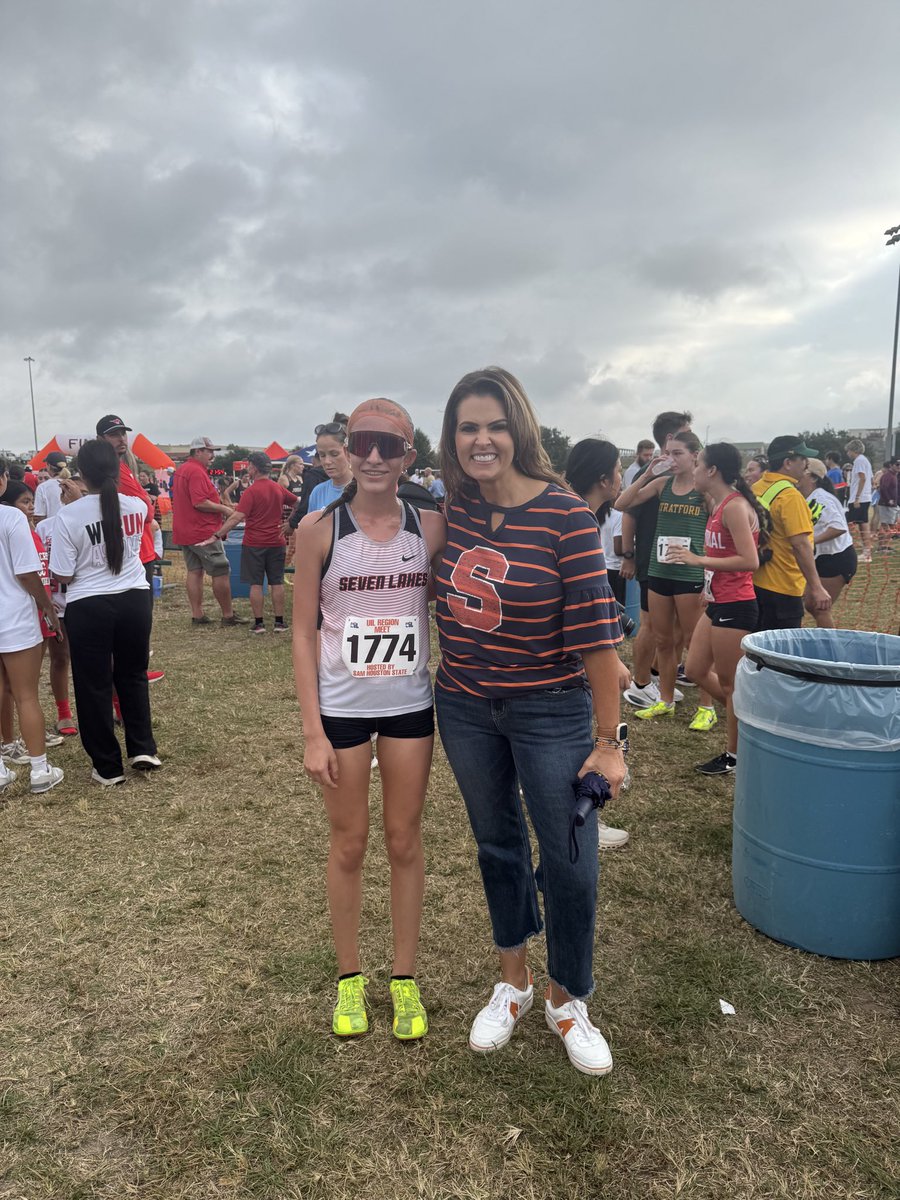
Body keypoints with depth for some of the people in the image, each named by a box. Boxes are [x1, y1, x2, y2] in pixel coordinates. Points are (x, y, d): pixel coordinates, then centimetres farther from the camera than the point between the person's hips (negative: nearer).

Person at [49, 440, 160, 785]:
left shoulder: (69, 515, -15)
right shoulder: (138, 506, -5)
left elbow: (64, 576, -10)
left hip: (88, 607, -3)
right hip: (134, 599, 3)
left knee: (93, 685, 10)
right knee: (133, 675, 22)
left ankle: (107, 767, 18)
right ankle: (143, 749, 21)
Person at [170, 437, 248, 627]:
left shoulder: (182, 470, 15)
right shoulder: (196, 472, -18)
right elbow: (200, 503, -26)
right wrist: (224, 509, -15)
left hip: (185, 531, 10)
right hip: (203, 532, -10)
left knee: (194, 571, 10)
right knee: (221, 572, -2)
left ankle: (197, 614, 11)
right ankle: (228, 615, 3)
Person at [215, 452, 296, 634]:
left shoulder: (251, 491, -13)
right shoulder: (279, 489, 5)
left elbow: (237, 517, -19)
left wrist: (218, 534, -17)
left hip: (254, 544, -5)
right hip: (276, 543, 5)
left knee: (256, 584, 2)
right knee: (277, 583, 8)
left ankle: (258, 623, 4)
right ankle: (280, 622, 10)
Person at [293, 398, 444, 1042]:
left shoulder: (431, 527, -4)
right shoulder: (319, 529, -9)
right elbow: (304, 632, -6)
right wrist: (313, 732, -8)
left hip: (411, 705, 2)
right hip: (342, 706, -1)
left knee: (405, 841, 13)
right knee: (349, 844, 13)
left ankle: (405, 978, 32)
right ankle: (349, 976, 34)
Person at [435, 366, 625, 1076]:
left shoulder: (566, 515, -18)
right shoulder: (453, 510, -3)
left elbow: (596, 632, -17)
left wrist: (608, 740, -15)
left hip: (549, 711, -4)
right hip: (465, 706, 5)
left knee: (570, 861, 4)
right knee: (498, 845, 19)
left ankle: (567, 1000, 31)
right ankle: (514, 982, 41)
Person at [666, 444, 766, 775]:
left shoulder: (735, 506, -18)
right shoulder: (719, 504, 10)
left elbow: (750, 561, -24)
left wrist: (698, 560, -23)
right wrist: (710, 586, 18)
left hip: (735, 607, -10)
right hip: (718, 603, 10)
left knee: (729, 683, 3)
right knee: (696, 669, 16)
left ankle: (734, 755, 19)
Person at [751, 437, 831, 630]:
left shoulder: (757, 488, 8)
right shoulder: (790, 496, -18)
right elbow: (801, 544, -24)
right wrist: (816, 588, -22)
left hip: (756, 582, 9)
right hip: (782, 587, -9)